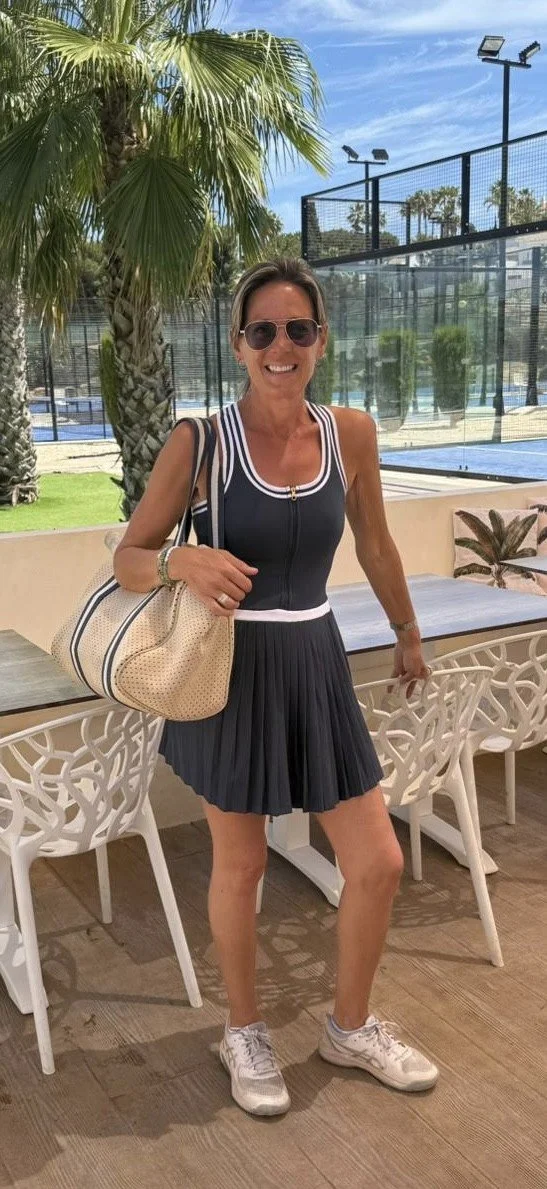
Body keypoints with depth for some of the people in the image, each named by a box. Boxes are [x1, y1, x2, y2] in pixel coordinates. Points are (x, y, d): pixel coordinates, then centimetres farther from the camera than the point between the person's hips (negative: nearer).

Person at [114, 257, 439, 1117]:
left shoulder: (352, 433, -2)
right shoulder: (201, 440, -13)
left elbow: (375, 547, 13)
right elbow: (126, 561, -9)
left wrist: (408, 638, 25)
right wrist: (184, 564, -31)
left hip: (315, 664, 4)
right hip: (232, 669, -4)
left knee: (379, 863, 8)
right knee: (240, 866, 12)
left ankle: (350, 1027, 36)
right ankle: (245, 1032, 39)